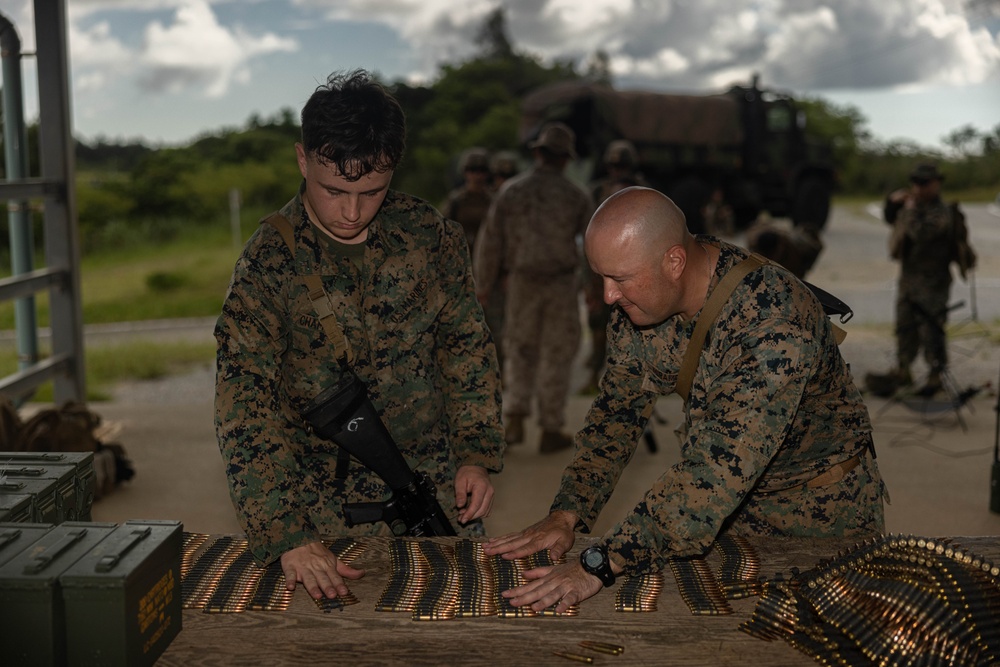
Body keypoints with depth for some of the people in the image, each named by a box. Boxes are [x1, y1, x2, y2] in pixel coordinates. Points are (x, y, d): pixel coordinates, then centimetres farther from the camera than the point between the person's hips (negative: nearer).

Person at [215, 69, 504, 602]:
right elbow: (245, 408, -20)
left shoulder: (431, 236, -6)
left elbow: (466, 344, 5)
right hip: (327, 507, -2)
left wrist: (477, 454, -2)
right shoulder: (268, 262, -15)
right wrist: (285, 534, -28)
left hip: (439, 496, 3)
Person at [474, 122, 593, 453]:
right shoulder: (575, 196, -4)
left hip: (522, 283, 1)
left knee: (521, 351, 16)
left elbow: (491, 241, -2)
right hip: (561, 283, -1)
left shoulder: (510, 191, -3)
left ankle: (515, 420, 4)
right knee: (556, 356, 6)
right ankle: (551, 431, 9)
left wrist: (483, 286, 6)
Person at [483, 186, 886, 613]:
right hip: (723, 499, 5)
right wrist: (566, 515, -15)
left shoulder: (774, 322, -36)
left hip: (820, 503, -5)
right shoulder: (641, 297, -12)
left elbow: (720, 470, -41)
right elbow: (617, 409, -3)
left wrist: (599, 566, -45)